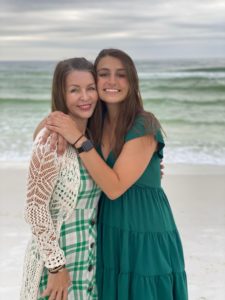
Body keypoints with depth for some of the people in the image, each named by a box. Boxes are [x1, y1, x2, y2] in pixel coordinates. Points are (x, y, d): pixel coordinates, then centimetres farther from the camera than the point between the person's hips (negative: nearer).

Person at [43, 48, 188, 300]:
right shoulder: (96, 124, 3)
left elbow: (115, 187, -20)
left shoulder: (145, 126, -16)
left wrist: (79, 140, -23)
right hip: (108, 236, 6)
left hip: (145, 237, -5)